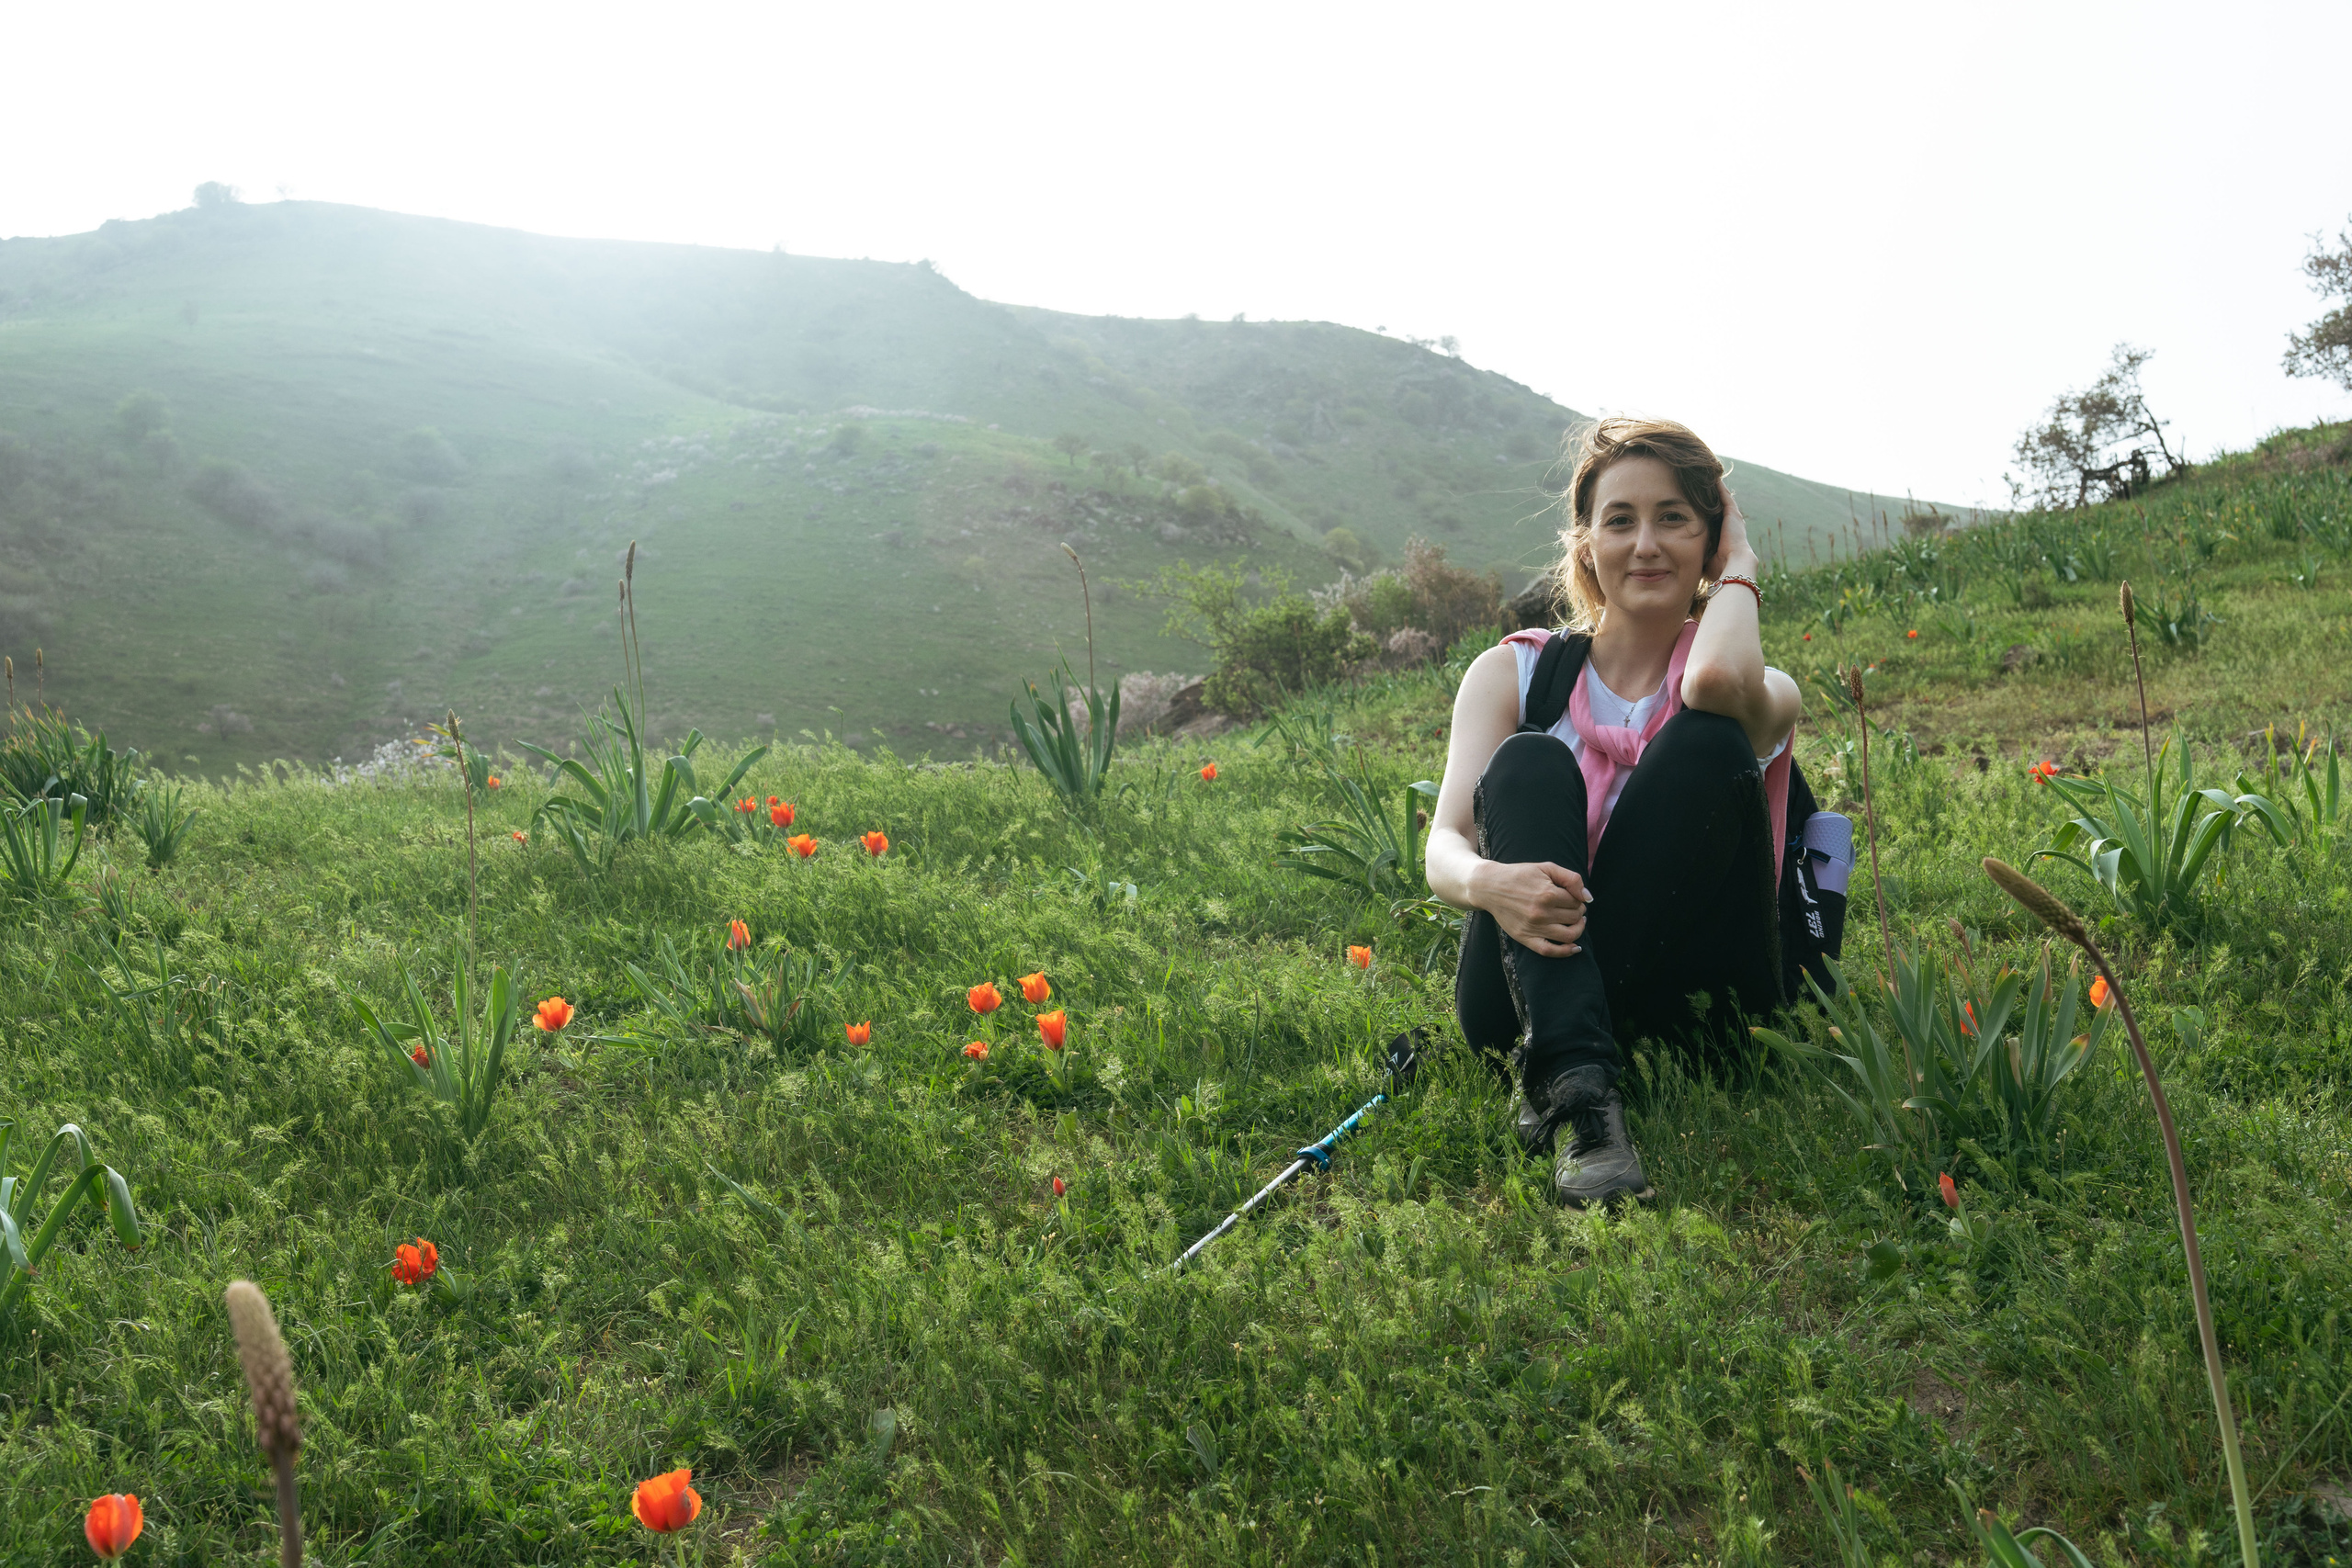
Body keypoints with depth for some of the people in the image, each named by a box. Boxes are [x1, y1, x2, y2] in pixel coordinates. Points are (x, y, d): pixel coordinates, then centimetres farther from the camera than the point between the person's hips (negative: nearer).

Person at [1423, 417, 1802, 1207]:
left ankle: (1549, 1080, -29)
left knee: (1708, 741, -20)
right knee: (1529, 760, -22)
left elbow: (1716, 682, -24)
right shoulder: (1512, 672, 9)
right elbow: (1445, 844, -6)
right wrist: (1486, 881, -31)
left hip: (1685, 1001, 0)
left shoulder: (1767, 694, 6)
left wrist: (1740, 571, -2)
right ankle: (1578, 1088, -42)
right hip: (1524, 986, 1)